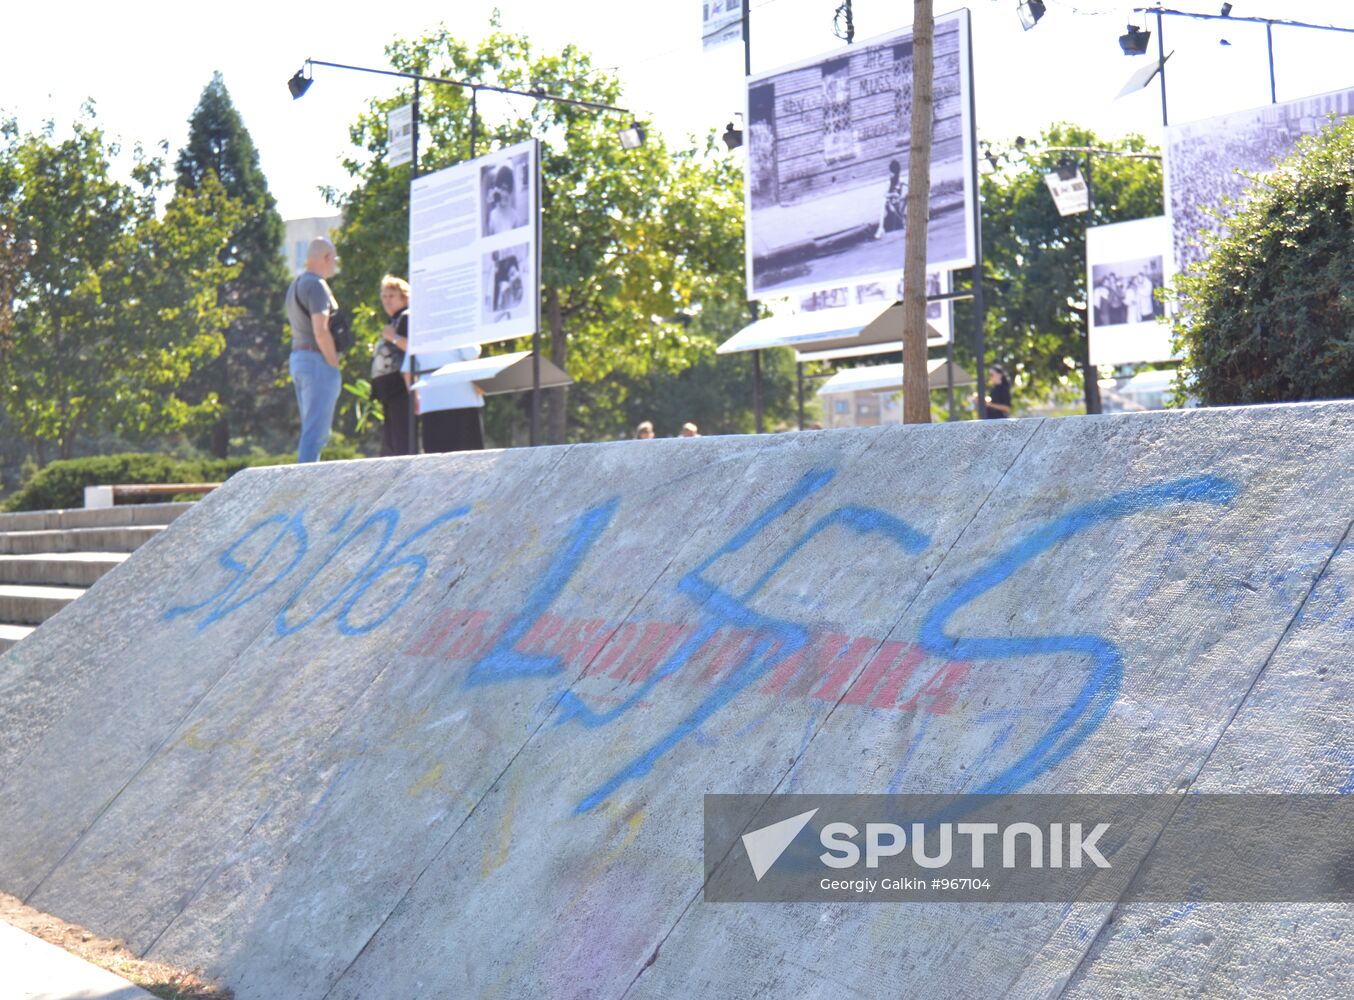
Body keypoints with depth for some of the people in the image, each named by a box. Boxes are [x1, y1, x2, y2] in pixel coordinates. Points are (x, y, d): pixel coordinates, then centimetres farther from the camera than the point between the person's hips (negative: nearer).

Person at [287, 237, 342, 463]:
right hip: (318, 360, -10)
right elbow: (320, 331, -21)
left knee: (311, 430, 13)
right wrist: (335, 364, -13)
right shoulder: (316, 285, -12)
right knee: (316, 431, -11)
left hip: (297, 358, 10)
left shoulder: (296, 285, 19)